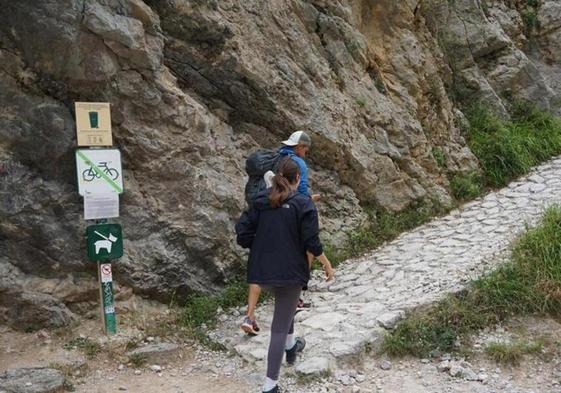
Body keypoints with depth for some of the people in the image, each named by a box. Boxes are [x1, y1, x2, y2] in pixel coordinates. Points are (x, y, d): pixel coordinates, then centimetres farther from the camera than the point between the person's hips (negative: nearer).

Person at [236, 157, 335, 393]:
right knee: (280, 327, 2)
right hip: (291, 271, -5)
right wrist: (327, 265, 3)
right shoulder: (304, 204, -10)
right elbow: (311, 243, -12)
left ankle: (291, 346, 50)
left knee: (286, 303, 35)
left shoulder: (261, 202, 2)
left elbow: (242, 234, -1)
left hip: (263, 271, 5)